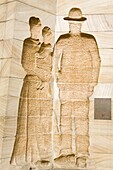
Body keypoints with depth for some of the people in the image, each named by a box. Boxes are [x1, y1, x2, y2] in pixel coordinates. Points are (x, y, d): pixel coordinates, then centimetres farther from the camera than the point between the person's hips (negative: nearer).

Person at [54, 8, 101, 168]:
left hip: (83, 84, -2)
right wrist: (57, 78, 2)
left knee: (81, 118, -3)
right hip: (65, 84, 2)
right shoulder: (62, 40, 10)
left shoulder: (89, 40, 6)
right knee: (65, 117, 5)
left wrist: (92, 83, -2)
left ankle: (82, 155, 7)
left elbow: (96, 62, 4)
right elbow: (55, 60, 12)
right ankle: (66, 151, 18)